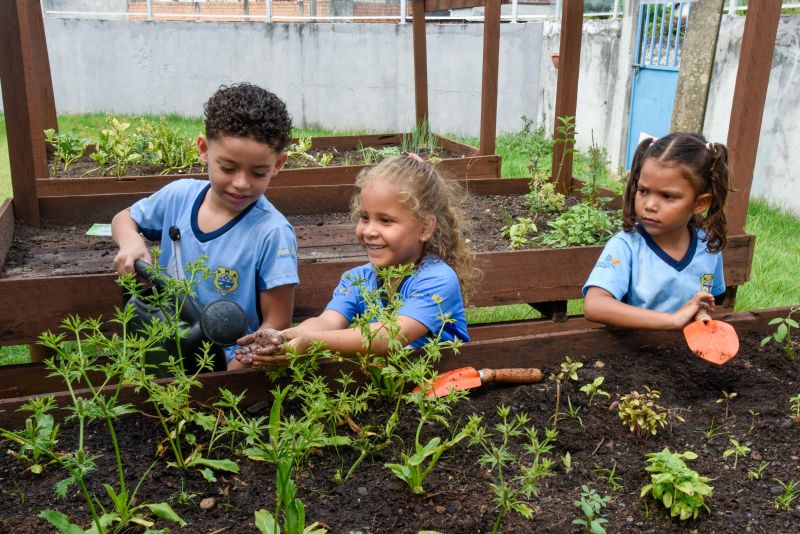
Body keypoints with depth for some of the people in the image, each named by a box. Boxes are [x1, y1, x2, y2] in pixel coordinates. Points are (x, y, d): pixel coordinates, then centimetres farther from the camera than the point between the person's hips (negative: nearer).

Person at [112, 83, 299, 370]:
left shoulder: (272, 234, -16)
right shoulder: (178, 196, -1)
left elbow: (276, 323, -11)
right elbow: (124, 219, 19)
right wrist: (131, 241, -4)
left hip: (229, 367, -5)